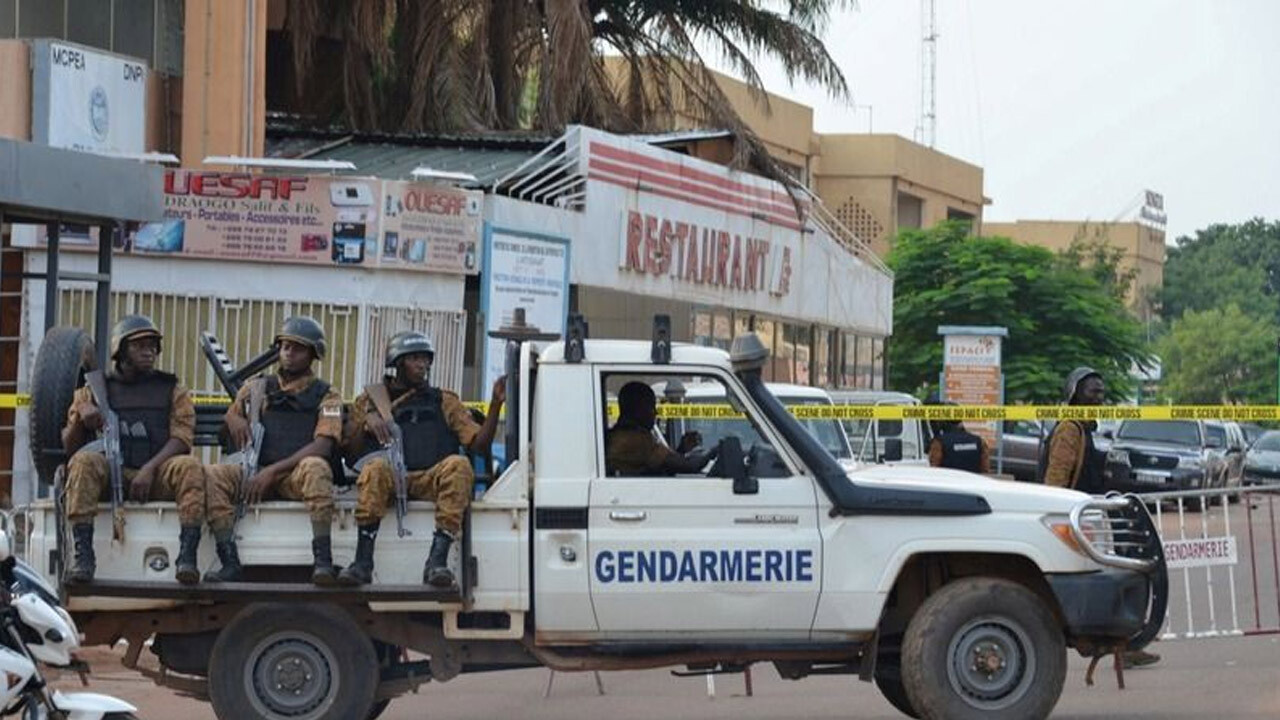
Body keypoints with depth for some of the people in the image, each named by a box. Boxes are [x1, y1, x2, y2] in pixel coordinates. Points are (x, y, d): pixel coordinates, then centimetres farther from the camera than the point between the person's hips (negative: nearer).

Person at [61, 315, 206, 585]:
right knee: (84, 461, -30)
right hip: (110, 476, 0)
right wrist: (81, 419, -11)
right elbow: (69, 446, 11)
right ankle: (83, 554, -39)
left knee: (189, 467, -30)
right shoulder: (93, 390, 17)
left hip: (157, 478, 0)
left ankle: (187, 556, -42)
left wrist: (149, 469, -16)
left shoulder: (172, 390, 16)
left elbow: (182, 438, 0)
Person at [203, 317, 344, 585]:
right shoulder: (256, 388, 19)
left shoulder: (325, 396, 8)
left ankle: (323, 560, -45)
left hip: (298, 475, -3)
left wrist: (272, 471, -16)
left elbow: (322, 446, -6)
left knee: (315, 467, -38)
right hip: (254, 472, 3)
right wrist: (234, 420, 0)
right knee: (211, 474, -25)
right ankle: (230, 562, -34)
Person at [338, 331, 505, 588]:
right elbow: (350, 453, 13)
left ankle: (437, 561, -42)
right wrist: (366, 422, -4)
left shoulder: (445, 402, 26)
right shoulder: (369, 401, 23)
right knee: (376, 467, -36)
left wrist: (496, 404, 1)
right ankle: (363, 562, -43)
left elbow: (479, 443, 14)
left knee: (458, 465, -32)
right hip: (389, 480, -1)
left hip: (431, 480, 1)